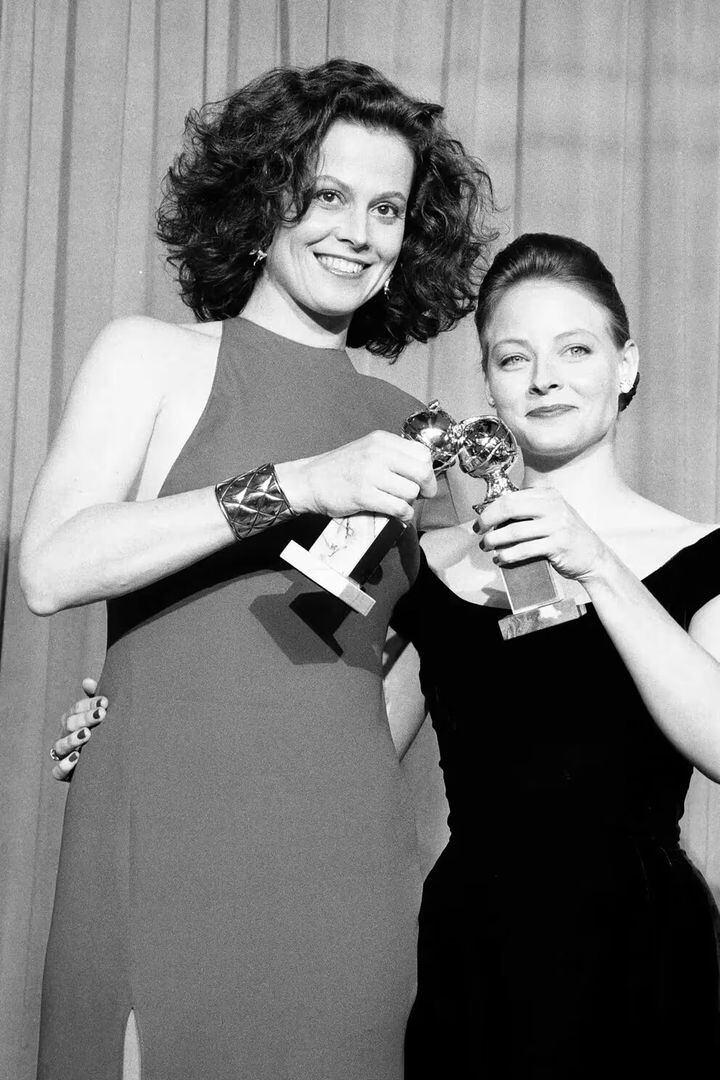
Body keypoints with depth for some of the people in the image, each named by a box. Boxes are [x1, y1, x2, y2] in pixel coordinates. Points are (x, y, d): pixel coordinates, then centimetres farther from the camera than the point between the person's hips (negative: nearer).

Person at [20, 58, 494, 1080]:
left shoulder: (404, 425, 12)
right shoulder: (151, 357, 4)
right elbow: (51, 570, -13)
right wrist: (292, 485, -17)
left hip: (348, 864, 4)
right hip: (166, 853, -3)